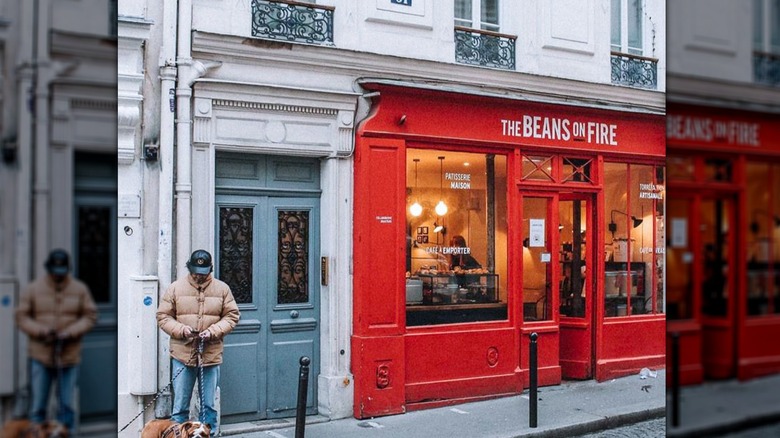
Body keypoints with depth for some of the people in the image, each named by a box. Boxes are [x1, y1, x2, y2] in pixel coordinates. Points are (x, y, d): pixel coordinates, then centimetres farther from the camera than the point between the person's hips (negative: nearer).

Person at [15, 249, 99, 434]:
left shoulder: (80, 289, 1)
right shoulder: (33, 289, 1)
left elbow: (90, 316, 3)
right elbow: (22, 316, 2)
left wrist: (71, 332, -12)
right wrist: (41, 331, -14)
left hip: (70, 355, 0)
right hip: (41, 355, 0)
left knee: (66, 404, 7)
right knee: (38, 403, 7)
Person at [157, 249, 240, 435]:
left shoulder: (222, 289, 2)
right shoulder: (175, 288, 1)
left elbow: (232, 316, 3)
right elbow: (163, 316, 2)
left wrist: (213, 331, -13)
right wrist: (182, 329, -14)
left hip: (211, 355, 1)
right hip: (183, 355, 0)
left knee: (209, 403, 10)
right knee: (180, 404, 7)